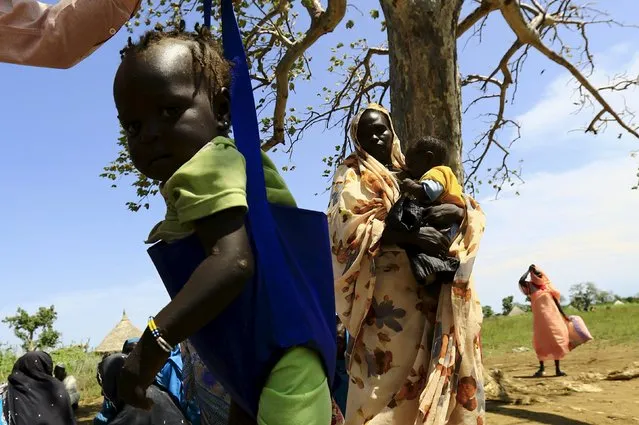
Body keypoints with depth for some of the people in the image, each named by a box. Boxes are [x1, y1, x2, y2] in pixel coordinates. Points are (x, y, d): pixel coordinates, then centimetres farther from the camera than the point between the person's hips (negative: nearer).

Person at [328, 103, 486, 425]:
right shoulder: (352, 174, 7)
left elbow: (474, 210, 16)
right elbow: (348, 226, -11)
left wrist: (456, 211, -9)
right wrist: (409, 236, -22)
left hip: (429, 289, 5)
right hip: (386, 292, -5)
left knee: (433, 369, 3)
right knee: (388, 377, -11)